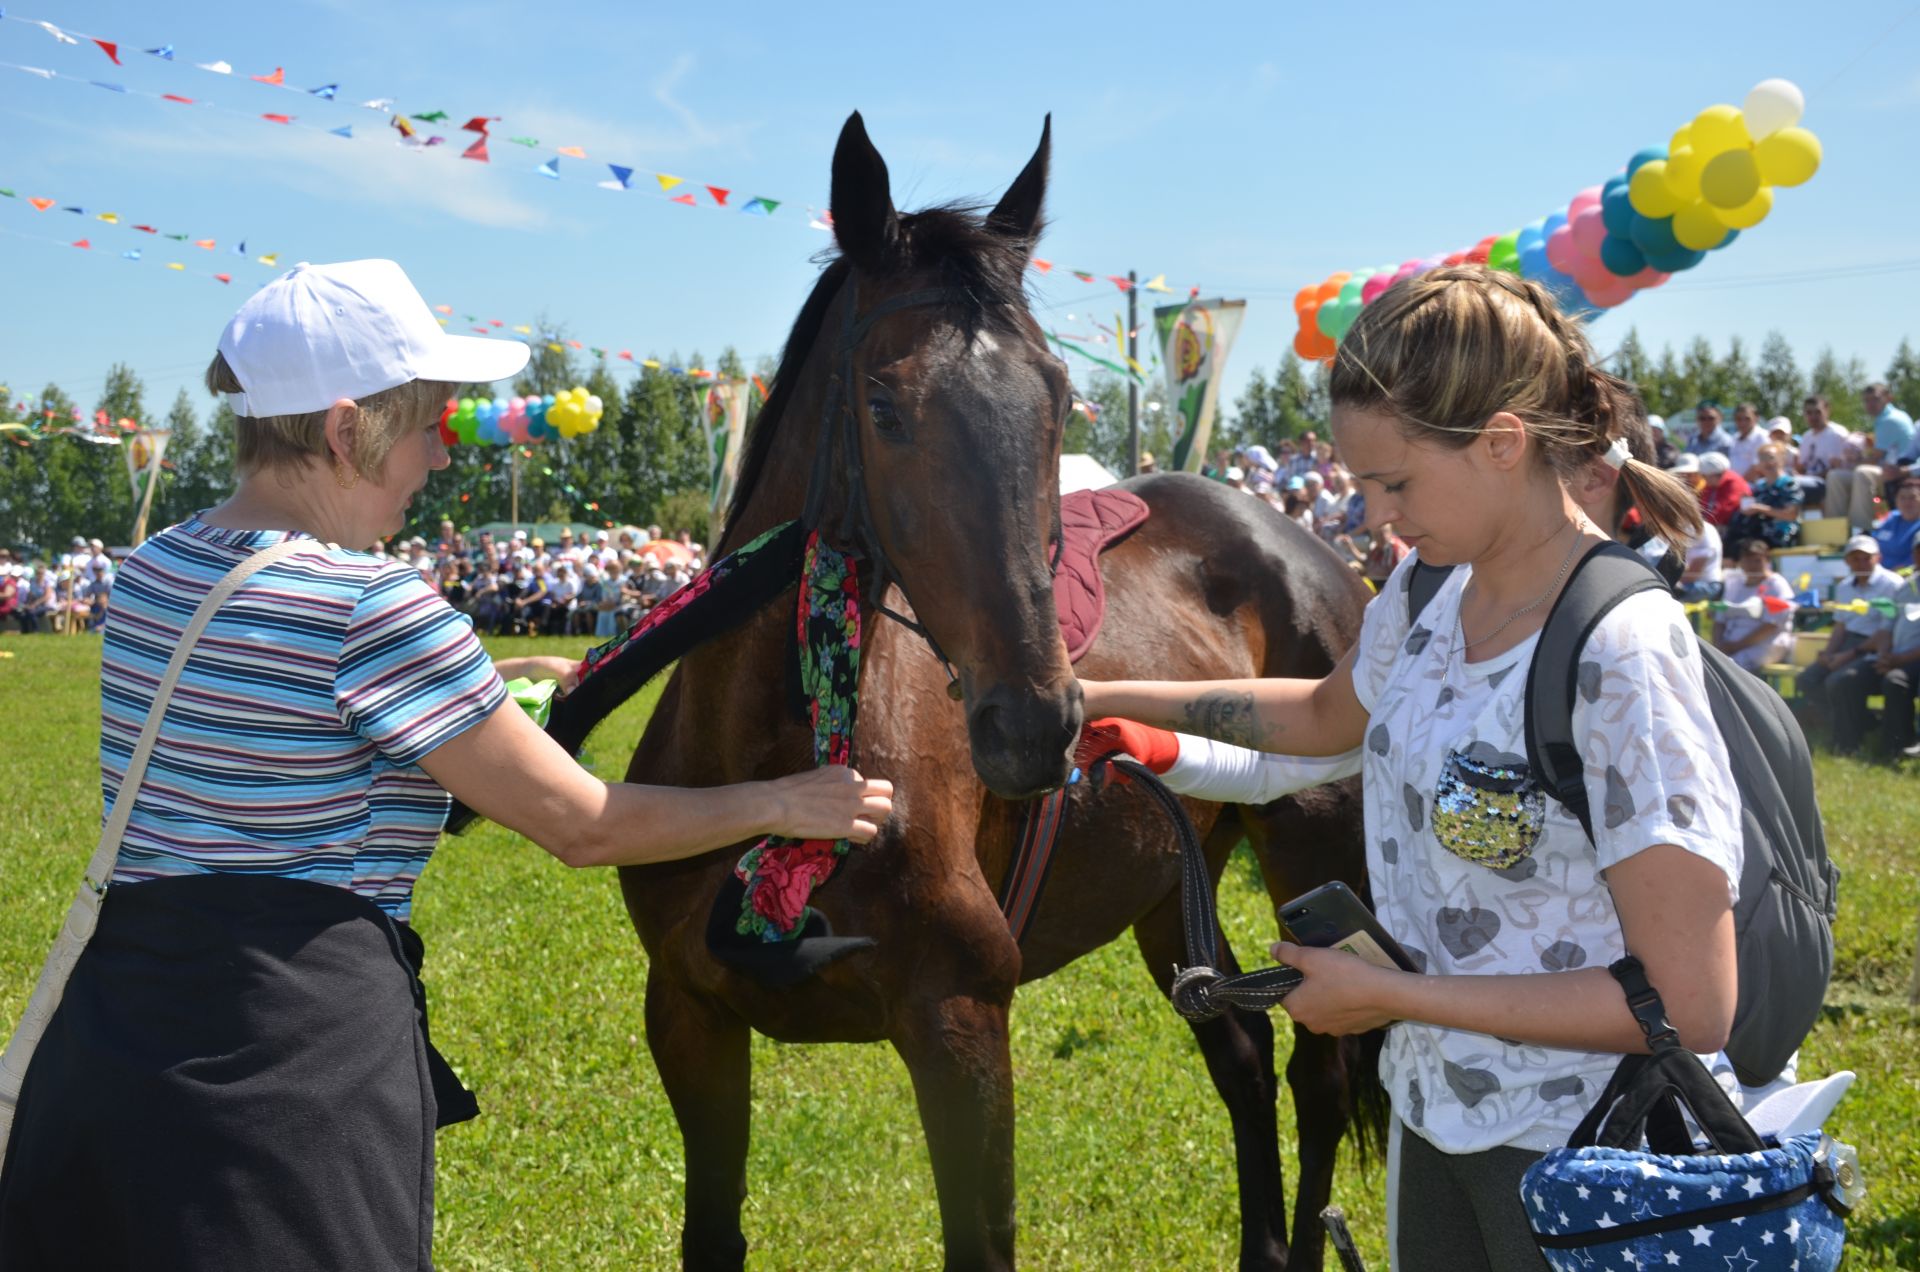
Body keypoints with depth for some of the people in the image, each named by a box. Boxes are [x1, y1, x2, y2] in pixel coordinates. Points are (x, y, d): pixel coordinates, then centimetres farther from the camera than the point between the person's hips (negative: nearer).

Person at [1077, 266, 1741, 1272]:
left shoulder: (1621, 653, -26)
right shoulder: (1431, 590, -2)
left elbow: (1690, 1008, -25)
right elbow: (1327, 715, 21)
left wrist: (1396, 994, -22)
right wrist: (1105, 698, 14)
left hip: (1577, 1152, -7)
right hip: (1434, 1111, 7)